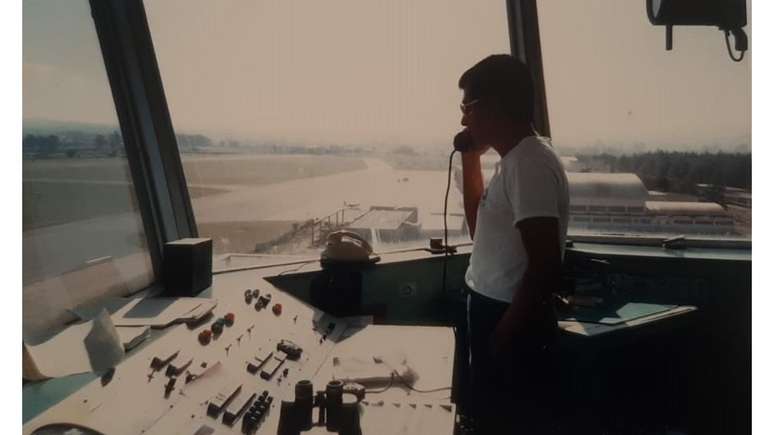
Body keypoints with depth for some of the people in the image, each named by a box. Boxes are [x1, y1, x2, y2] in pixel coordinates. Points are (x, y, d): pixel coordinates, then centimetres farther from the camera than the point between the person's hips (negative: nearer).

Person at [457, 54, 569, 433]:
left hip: (510, 324, -10)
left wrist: (505, 337, -19)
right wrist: (471, 158, 11)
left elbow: (545, 268, -25)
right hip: (495, 313, 10)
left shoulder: (529, 164, -21)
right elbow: (482, 227, 19)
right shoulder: (516, 159, 10)